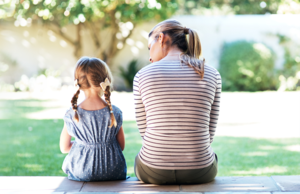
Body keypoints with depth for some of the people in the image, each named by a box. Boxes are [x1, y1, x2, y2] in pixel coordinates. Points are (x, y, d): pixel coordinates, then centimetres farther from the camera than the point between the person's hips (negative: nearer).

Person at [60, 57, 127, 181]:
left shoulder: (72, 115, -12)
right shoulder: (115, 113, -11)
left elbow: (64, 148, 1)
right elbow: (121, 146, -1)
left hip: (80, 174, 0)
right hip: (113, 174, 0)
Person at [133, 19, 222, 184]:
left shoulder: (142, 75, -7)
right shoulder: (212, 75, -2)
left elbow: (144, 129, 1)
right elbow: (209, 133, 2)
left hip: (154, 171, -1)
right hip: (199, 172, 1)